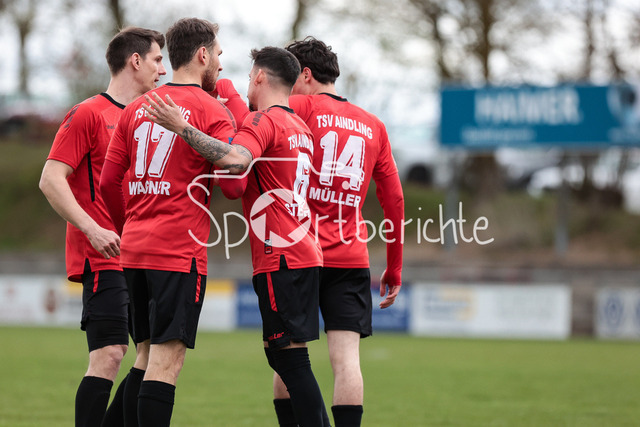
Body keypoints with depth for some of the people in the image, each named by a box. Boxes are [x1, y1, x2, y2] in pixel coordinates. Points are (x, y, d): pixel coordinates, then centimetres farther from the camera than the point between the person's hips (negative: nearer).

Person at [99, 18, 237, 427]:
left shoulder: (137, 108, 13)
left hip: (134, 250, 7)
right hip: (181, 250, -7)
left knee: (151, 354, 14)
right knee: (168, 357, -9)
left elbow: (109, 182, 13)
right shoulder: (214, 112, -5)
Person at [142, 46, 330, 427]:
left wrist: (182, 127, -26)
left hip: (281, 259, -9)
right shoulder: (301, 127, 20)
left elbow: (236, 160, -28)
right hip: (303, 255, 9)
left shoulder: (263, 120, -8)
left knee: (291, 359, -9)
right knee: (287, 357, 11)